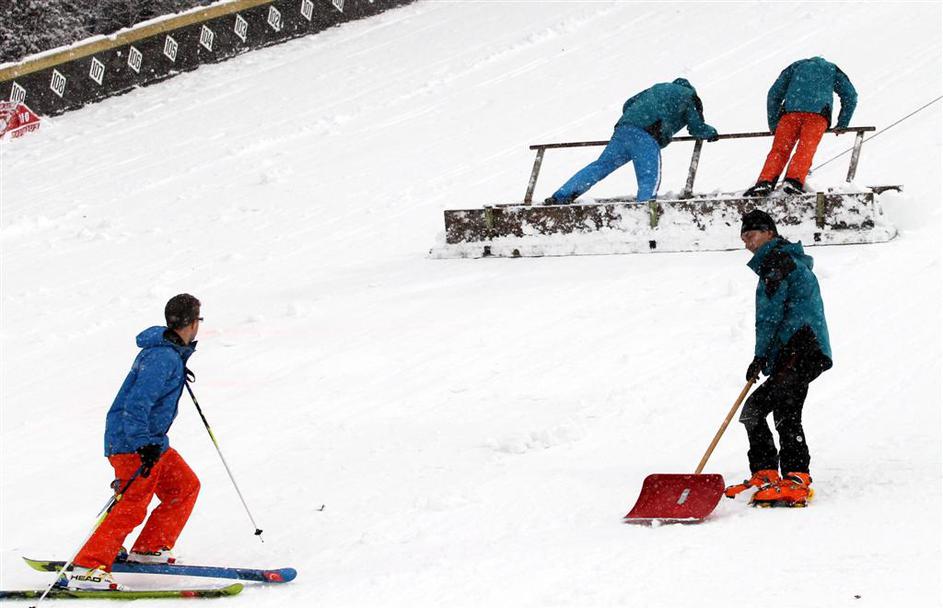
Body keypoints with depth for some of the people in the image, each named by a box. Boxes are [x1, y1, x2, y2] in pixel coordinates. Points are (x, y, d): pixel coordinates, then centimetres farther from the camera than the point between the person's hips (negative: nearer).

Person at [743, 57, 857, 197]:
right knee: (805, 150, -14)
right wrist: (842, 124, 28)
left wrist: (773, 125, 27)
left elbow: (774, 94, 26)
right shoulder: (832, 69, 33)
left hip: (791, 110, 1)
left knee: (779, 150, -6)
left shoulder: (796, 66, 34)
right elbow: (851, 96, 25)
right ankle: (793, 180, -37)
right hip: (818, 112, -1)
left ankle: (765, 182, -26)